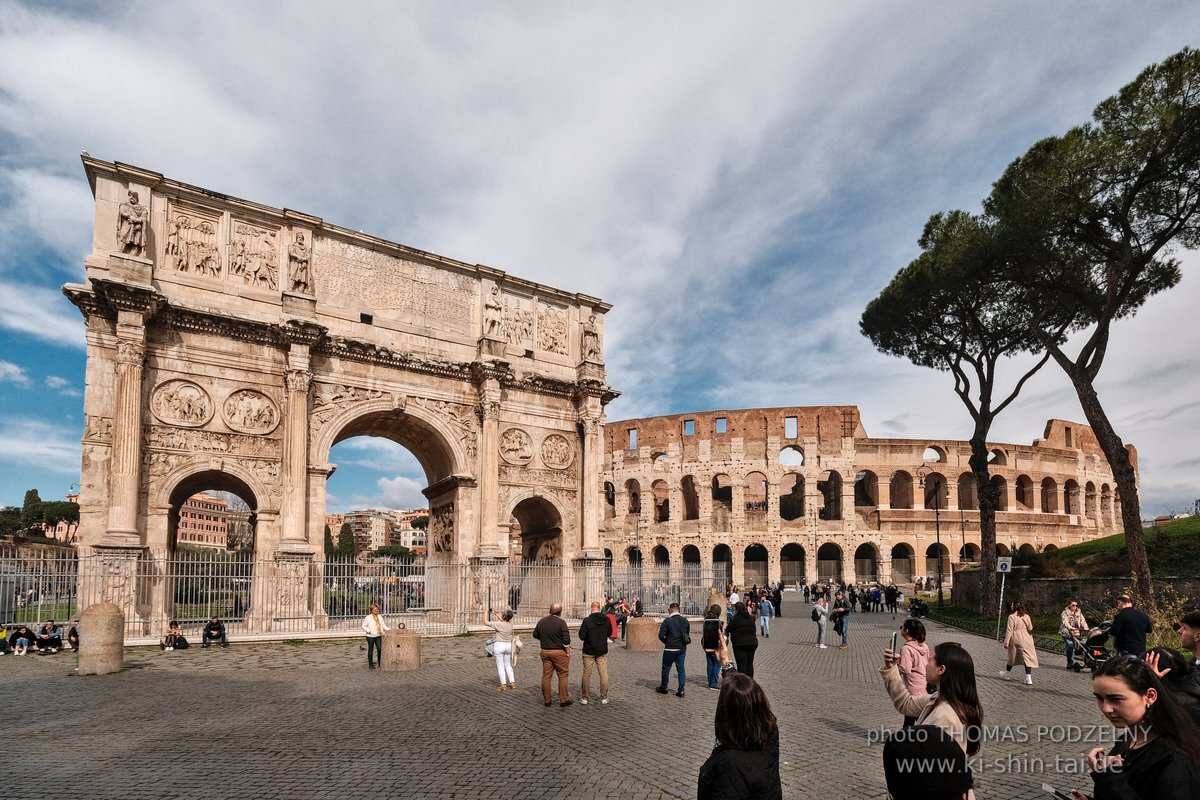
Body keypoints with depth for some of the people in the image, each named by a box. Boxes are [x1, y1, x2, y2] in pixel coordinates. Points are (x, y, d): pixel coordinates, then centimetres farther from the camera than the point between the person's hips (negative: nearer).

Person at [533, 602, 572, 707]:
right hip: (559, 652, -5)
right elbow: (566, 640, -15)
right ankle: (564, 699, 7)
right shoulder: (561, 622, -14)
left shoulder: (541, 621, 4)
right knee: (562, 675, 4)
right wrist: (568, 652, -4)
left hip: (545, 651, 5)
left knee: (546, 675, 10)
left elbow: (535, 635, 16)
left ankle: (547, 699, 16)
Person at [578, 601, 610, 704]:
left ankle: (584, 698, 16)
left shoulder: (587, 620, -18)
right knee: (604, 674, 9)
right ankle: (604, 698, 13)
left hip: (589, 652, -2)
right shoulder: (607, 619, -6)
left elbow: (581, 636, -14)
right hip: (602, 651, 2)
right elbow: (609, 633, 9)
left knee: (586, 674, 9)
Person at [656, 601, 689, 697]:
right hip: (682, 648, 4)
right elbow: (687, 634, 9)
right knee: (681, 669, 9)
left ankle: (663, 688, 22)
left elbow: (661, 635, -14)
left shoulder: (667, 621, -13)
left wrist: (666, 642, 3)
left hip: (670, 649, -4)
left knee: (666, 668, 11)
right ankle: (681, 690, 7)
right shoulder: (685, 620, 2)